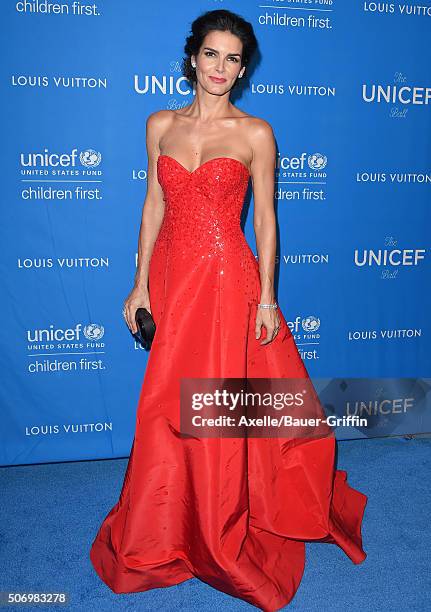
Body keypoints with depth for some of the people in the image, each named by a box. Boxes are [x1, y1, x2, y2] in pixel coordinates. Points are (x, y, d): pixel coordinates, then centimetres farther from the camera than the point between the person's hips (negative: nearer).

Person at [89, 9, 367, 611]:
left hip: (228, 279, -3)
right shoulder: (160, 125, 9)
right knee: (166, 409, 13)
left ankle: (224, 537, 29)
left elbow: (264, 219, -1)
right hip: (171, 276, 4)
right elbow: (154, 207, 9)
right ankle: (162, 535, 37)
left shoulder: (256, 133, -1)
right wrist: (140, 285, 6)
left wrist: (266, 299, -6)